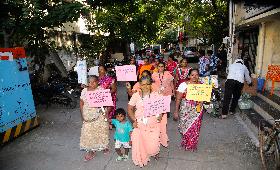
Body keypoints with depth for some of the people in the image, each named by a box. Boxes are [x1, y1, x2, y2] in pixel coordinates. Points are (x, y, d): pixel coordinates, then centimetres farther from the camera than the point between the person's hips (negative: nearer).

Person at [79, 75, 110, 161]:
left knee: (102, 131, 10)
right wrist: (82, 114, 1)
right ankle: (91, 151, 22)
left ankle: (104, 146, 36)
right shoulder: (84, 91, 1)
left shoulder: (101, 90, -7)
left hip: (100, 115, -2)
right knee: (88, 132, 6)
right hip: (89, 116, 2)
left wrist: (106, 112, -14)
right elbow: (81, 103, 7)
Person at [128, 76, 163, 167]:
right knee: (139, 142, 0)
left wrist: (160, 115, -12)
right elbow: (129, 109, 1)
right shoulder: (136, 95, -1)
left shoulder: (156, 94, 0)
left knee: (154, 143, -1)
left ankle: (155, 152, 38)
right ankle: (141, 159, 31)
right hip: (140, 124, 1)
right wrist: (134, 120, -6)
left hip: (153, 124, 0)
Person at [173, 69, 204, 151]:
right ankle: (185, 144, 32)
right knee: (186, 128, 6)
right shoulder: (184, 85, -8)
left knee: (195, 129, 9)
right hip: (185, 111, -3)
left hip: (197, 110, 3)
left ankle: (193, 145, 33)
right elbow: (178, 99, -6)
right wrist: (176, 111, -7)